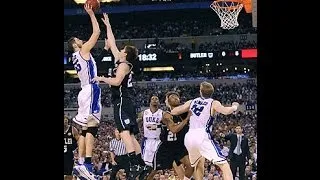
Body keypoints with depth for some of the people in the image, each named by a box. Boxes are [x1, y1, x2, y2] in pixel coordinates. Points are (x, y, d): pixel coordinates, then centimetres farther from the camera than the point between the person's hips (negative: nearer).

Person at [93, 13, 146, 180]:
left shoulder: (124, 65, -8)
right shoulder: (121, 61, 17)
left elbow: (116, 81, -24)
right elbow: (112, 43, 26)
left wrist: (101, 79, -10)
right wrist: (108, 25, 31)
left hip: (123, 102, -10)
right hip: (125, 102, 10)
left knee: (125, 133, -21)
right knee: (130, 135, 12)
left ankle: (134, 165, -31)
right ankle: (140, 164, 14)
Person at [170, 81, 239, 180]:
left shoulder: (191, 102, 17)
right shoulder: (213, 103, 5)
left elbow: (173, 112, 18)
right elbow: (226, 111, -13)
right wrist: (234, 107, 8)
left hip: (189, 137, 5)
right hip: (202, 136, -5)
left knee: (190, 166, 31)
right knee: (224, 165, -7)